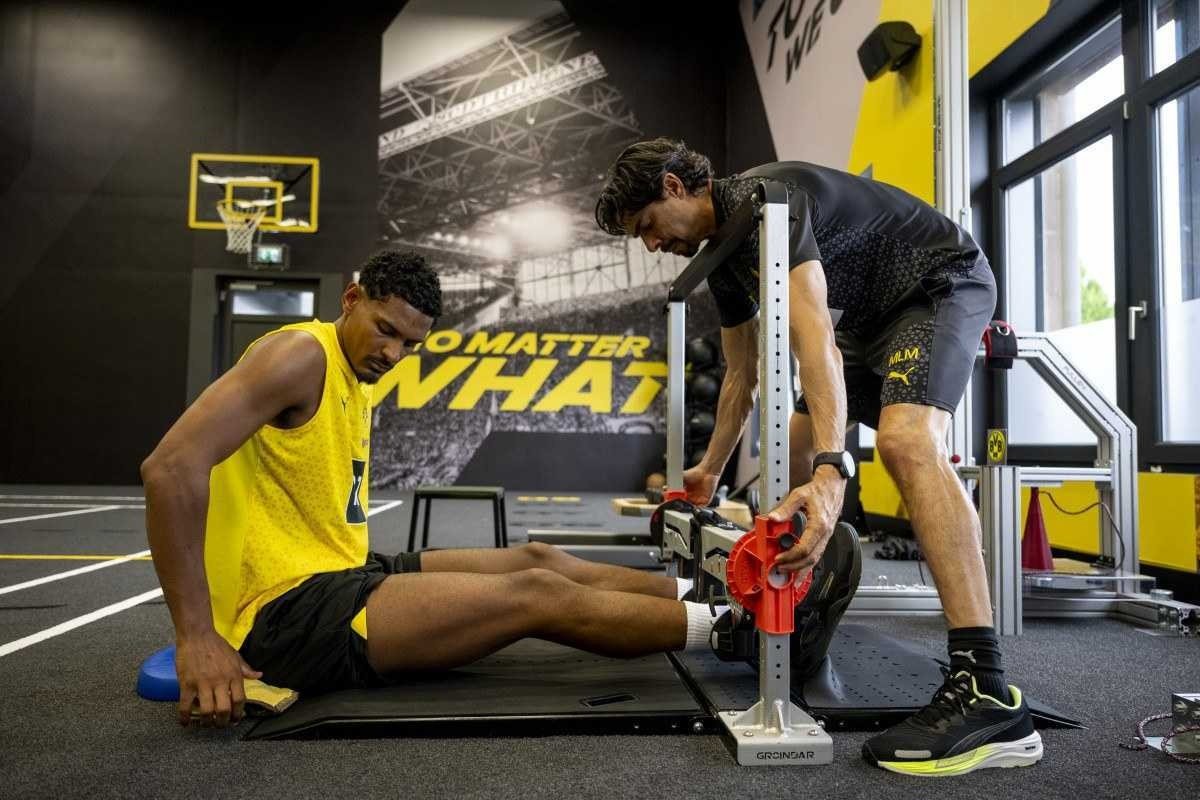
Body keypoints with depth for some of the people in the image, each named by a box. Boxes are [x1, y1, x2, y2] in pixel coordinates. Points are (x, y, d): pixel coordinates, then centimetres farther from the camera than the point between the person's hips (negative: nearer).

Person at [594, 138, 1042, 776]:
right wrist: (709, 472, 21)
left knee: (906, 441, -34)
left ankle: (986, 692, -37)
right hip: (872, 316, 11)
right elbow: (742, 375, 15)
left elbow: (812, 333, -38)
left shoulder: (762, 201, -25)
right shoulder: (724, 256, 6)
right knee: (795, 451, 12)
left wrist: (833, 470, -48)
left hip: (944, 283, -10)